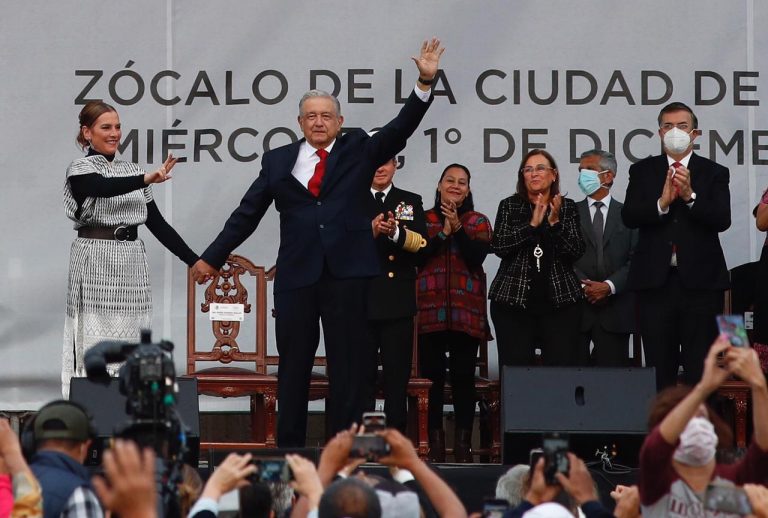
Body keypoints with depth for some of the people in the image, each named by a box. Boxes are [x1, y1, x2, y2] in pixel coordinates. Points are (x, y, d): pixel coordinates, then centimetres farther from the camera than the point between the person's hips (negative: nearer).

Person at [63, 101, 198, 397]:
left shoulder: (131, 171, 15)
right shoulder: (79, 170, -2)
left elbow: (157, 223, 14)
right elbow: (104, 187, -26)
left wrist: (194, 260, 8)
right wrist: (148, 179, -43)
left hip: (131, 265, 6)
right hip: (95, 264, -5)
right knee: (95, 346, -6)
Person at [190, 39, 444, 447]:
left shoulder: (358, 151, 9)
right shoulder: (278, 161, 11)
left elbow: (400, 128, -4)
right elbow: (247, 214, 14)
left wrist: (425, 83, -17)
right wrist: (212, 258, 14)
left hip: (347, 272, -1)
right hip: (296, 273, 1)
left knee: (347, 367, 2)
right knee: (292, 367, 5)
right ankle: (289, 451, 12)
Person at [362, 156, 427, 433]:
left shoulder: (411, 202, 13)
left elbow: (422, 244, -2)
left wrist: (396, 232, -20)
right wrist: (370, 231, -18)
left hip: (398, 303, 1)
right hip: (361, 300, -1)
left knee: (398, 373, 2)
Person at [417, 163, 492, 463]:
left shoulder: (478, 222, 11)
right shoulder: (425, 219, 11)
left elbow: (476, 258, -3)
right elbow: (417, 256, -2)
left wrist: (457, 227, -10)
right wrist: (444, 232, -8)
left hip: (467, 310, 0)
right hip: (430, 309, 0)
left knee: (463, 378, -2)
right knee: (432, 376, -2)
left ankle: (463, 445, 2)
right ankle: (435, 444, 2)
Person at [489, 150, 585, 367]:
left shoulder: (567, 207, 8)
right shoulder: (509, 206, 8)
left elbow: (576, 251, -2)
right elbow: (499, 246, -5)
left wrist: (555, 222, -14)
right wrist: (532, 224, -12)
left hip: (560, 300, 0)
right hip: (513, 300, 0)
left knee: (563, 365, -6)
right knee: (515, 367, -3)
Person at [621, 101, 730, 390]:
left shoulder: (714, 173, 6)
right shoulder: (642, 171, 10)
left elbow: (722, 220, -7)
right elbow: (629, 216, -3)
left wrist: (690, 196, -20)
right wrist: (662, 202, -18)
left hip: (700, 282, -1)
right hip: (656, 280, 1)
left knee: (700, 369, -1)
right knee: (659, 368, 4)